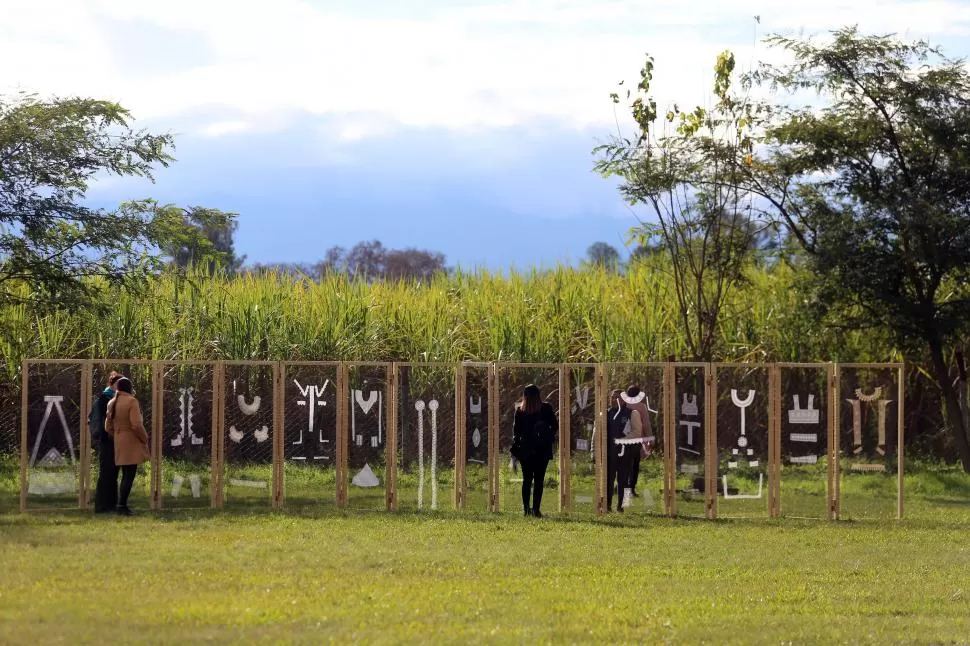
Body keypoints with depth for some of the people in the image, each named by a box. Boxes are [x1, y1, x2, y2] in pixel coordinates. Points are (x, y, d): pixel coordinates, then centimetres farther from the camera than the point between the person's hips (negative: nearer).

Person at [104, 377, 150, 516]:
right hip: (132, 444, -8)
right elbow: (136, 425, -21)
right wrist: (145, 439, -9)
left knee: (126, 475, 15)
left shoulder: (112, 403, 8)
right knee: (130, 476, -6)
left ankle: (122, 505, 14)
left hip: (120, 445, 8)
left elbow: (108, 427, 10)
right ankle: (122, 505, -11)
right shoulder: (132, 401, -15)